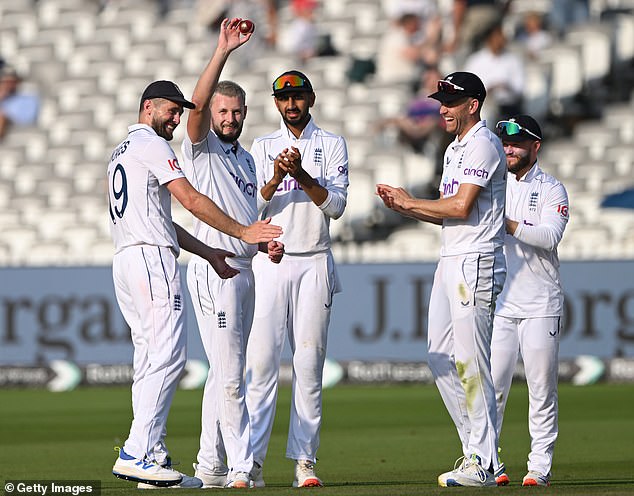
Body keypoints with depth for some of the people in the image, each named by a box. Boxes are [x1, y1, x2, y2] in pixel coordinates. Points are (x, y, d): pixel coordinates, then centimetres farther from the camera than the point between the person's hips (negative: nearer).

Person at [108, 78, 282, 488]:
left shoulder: (121, 152, 27)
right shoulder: (151, 144, -4)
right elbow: (191, 200, -13)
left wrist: (208, 253, 25)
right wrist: (242, 232, -12)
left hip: (125, 260, 11)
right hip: (152, 257, -11)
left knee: (150, 358, 9)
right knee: (168, 355, -14)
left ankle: (154, 454, 5)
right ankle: (137, 454, -21)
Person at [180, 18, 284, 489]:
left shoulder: (246, 158, 20)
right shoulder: (201, 149, -3)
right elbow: (198, 104, -23)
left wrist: (266, 244, 6)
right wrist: (223, 51, -29)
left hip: (244, 270, 8)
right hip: (214, 270, -8)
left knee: (225, 374, 11)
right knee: (229, 375, -11)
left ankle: (211, 466, 16)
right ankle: (241, 468, -10)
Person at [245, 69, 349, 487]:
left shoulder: (332, 145, 8)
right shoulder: (262, 147, 12)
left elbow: (336, 205, -3)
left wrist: (302, 174, -16)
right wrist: (277, 177, -15)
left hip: (314, 263, -1)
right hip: (270, 262, 1)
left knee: (309, 362, -3)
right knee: (261, 360, -7)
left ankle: (304, 459, -1)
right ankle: (252, 458, -7)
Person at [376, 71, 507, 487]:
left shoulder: (483, 144, -11)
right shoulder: (456, 149, 20)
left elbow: (461, 207, -19)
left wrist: (412, 202, -7)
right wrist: (405, 207, 8)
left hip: (476, 265, -10)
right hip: (450, 262, 10)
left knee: (471, 362, -9)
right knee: (441, 359, 9)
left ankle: (483, 464, -6)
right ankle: (477, 449, 15)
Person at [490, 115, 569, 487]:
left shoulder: (552, 190, 3)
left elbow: (549, 236, -13)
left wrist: (508, 224, -22)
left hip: (541, 305, -2)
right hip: (498, 302, 2)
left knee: (542, 386, -1)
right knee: (492, 384, -4)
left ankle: (540, 466, 4)